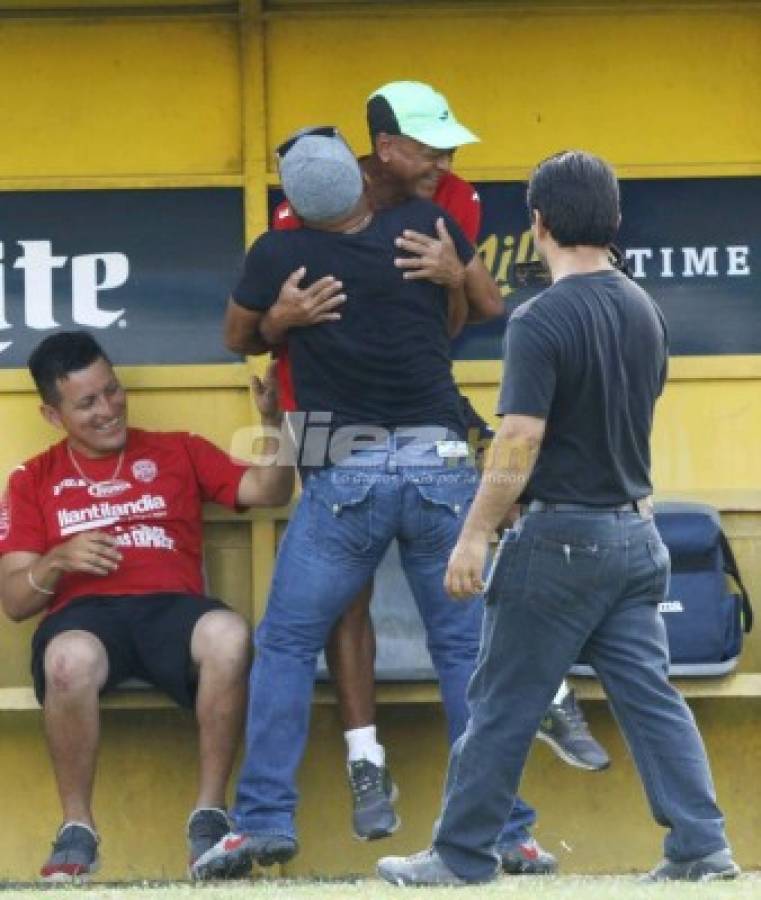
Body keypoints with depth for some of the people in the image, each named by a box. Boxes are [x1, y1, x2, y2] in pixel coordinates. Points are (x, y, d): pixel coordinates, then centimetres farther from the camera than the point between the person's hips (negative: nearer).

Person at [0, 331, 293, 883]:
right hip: (85, 614, -1)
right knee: (70, 658, -40)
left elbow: (269, 492, 13)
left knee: (228, 634, -37)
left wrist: (274, 421, -3)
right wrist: (56, 562, -8)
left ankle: (210, 817, -24)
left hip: (171, 609, 1)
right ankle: (77, 833, -23)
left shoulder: (178, 453, 23)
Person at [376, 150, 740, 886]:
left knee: (502, 705, 3)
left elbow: (518, 446, -20)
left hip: (560, 538, -7)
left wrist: (474, 535, -15)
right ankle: (701, 846, -2)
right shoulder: (645, 313, 7)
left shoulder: (541, 322, -17)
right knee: (650, 696, 6)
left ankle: (462, 856, 9)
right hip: (636, 533, 7)